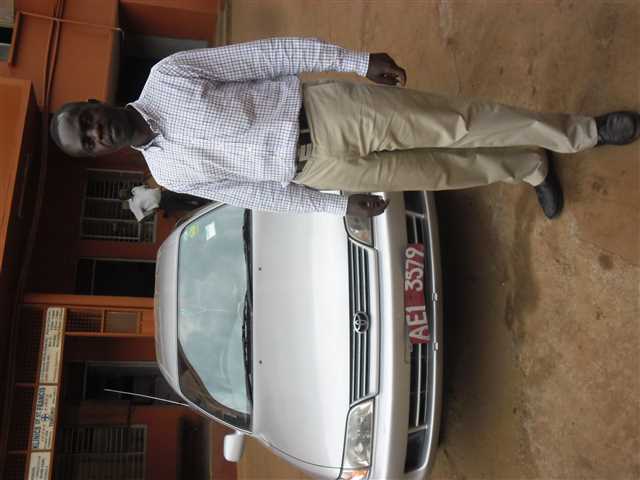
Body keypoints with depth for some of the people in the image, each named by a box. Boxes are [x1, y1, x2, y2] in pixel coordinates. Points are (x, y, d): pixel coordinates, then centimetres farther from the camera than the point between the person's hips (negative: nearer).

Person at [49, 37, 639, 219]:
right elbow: (253, 192, 7)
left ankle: (584, 130, 10)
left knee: (459, 122, -7)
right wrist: (340, 204, 5)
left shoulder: (167, 75, -2)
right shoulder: (170, 172, 5)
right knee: (441, 172, 2)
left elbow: (267, 55, -4)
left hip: (323, 109, -1)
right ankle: (532, 168, 25)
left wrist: (357, 59, -6)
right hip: (319, 170, 2)